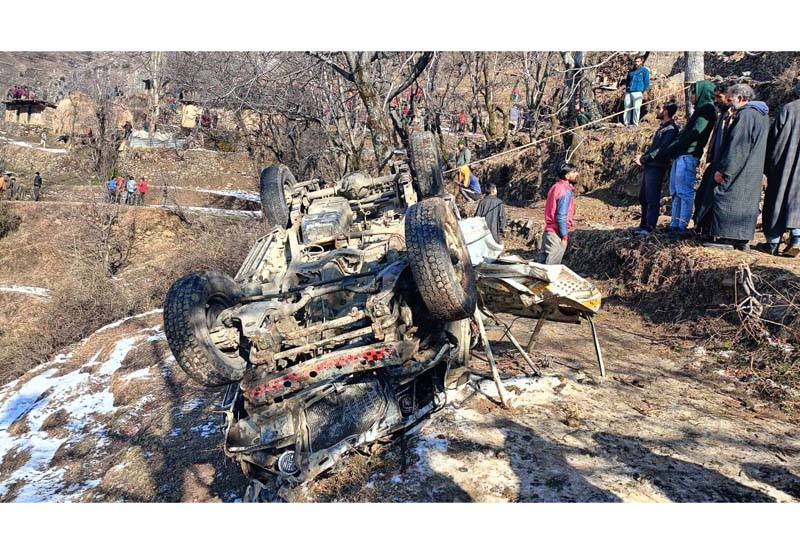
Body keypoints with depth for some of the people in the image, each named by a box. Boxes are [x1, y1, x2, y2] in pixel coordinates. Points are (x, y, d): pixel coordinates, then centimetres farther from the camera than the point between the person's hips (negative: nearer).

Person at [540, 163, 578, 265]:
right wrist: (564, 237, -16)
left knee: (543, 263, 10)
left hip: (549, 231, 9)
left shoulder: (556, 187, 13)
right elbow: (561, 216, -20)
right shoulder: (566, 191, -14)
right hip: (556, 234, -9)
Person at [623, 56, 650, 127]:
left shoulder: (645, 71, 7)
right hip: (628, 92, 5)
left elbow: (647, 82, 4)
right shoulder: (631, 71, 21)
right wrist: (626, 89, 15)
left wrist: (643, 91, -2)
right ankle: (626, 123, 7)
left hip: (637, 92, -5)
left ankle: (635, 123, -3)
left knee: (636, 108, -8)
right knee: (627, 108, 2)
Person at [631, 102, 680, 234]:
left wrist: (643, 159, -14)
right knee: (643, 197, 13)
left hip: (656, 167, -10)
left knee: (652, 198, -8)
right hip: (649, 166, 10)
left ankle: (649, 227, -5)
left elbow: (662, 150, -19)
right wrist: (643, 157, 8)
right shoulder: (662, 127, 20)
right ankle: (644, 224, 21)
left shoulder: (671, 129, -11)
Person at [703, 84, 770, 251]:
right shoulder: (763, 115, 16)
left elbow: (736, 146, -19)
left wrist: (722, 170, -17)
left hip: (739, 170, -10)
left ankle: (725, 237, -7)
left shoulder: (745, 114, -14)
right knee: (748, 201, 11)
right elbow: (758, 146, 19)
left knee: (726, 199, -5)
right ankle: (743, 239, 13)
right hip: (754, 171, 10)